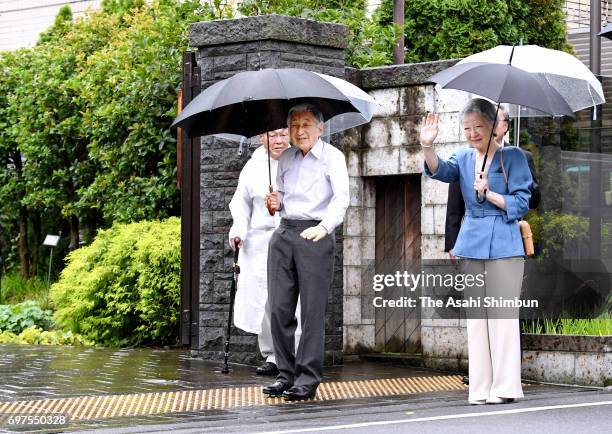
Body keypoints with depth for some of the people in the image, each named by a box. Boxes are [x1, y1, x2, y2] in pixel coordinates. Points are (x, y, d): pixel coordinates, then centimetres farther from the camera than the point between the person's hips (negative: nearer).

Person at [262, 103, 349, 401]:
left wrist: (324, 226, -27)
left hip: (315, 236, -6)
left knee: (312, 309, -4)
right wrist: (276, 202, 5)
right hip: (284, 234, 6)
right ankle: (285, 374, 13)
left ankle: (308, 380, 0)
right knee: (279, 307, 4)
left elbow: (341, 198, -12)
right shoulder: (285, 159, 16)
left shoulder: (332, 157, -1)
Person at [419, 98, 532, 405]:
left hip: (503, 245, -5)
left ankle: (505, 387, 2)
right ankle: (481, 389, 11)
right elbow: (440, 170, -12)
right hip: (471, 243, 5)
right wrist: (427, 147, -29)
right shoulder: (464, 158, 10)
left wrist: (488, 193, -15)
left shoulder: (512, 157, -2)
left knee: (502, 316, -4)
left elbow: (521, 204, -4)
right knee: (475, 317, 6)